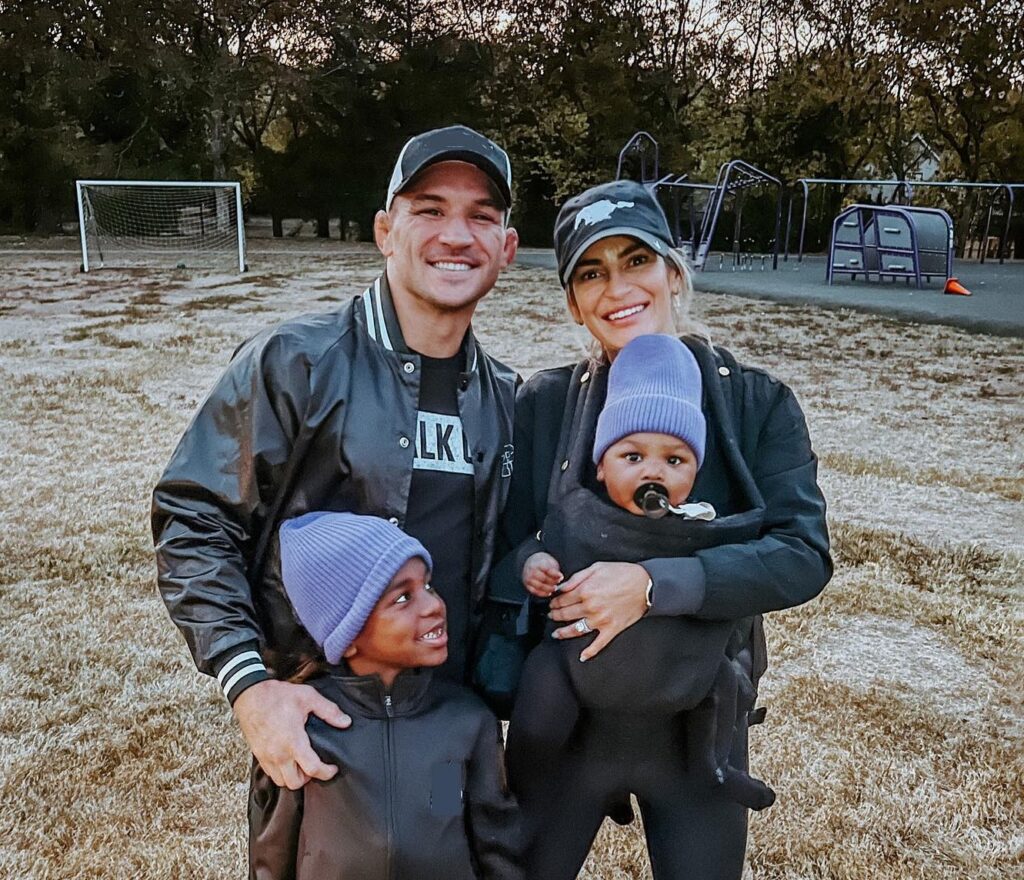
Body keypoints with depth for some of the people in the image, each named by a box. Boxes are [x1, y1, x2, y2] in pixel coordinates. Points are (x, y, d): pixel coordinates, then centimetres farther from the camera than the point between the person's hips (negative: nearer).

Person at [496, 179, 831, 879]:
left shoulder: (758, 403, -8)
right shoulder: (545, 404, -7)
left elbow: (804, 554, -18)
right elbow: (503, 555, -5)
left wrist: (654, 584, -30)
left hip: (701, 724, 0)